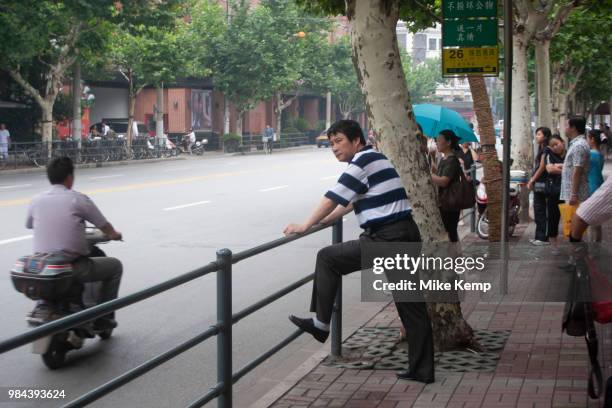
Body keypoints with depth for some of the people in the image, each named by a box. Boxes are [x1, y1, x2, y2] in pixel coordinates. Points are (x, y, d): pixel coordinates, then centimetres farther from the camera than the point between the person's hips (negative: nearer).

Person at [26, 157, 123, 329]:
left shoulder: (36, 201, 4)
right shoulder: (78, 199, -6)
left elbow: (29, 225, 24)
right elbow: (106, 228, 2)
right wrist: (115, 234, 27)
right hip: (74, 268, -5)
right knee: (115, 265, 18)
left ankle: (42, 305, 26)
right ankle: (103, 317, 18)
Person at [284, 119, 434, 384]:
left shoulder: (364, 160, -9)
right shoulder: (375, 160, 21)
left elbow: (333, 198, -10)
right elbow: (350, 201, 32)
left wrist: (305, 226, -2)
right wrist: (323, 219, 34)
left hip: (386, 240, -10)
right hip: (406, 237, 10)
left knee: (327, 258, 1)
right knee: (412, 307, 9)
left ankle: (321, 323, 6)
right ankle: (422, 370, 13)